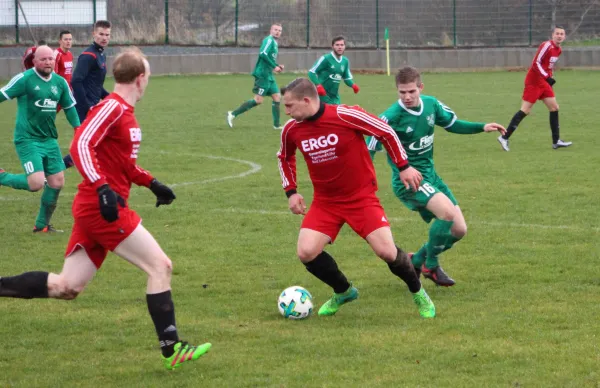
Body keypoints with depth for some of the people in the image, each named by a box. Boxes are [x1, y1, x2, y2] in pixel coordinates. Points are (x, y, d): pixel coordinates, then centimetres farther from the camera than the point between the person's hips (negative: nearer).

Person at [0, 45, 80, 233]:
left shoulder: (60, 82, 5)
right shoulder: (24, 79, -13)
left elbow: (69, 107, 19)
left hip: (49, 140, 7)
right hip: (28, 140, -7)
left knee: (57, 183, 5)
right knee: (36, 183, -18)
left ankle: (42, 224, 21)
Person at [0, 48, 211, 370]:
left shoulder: (125, 113, 16)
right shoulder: (112, 108, -13)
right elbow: (80, 146, -25)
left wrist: (151, 183, 26)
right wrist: (102, 188, -33)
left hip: (96, 209, 10)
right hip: (103, 207, -10)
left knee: (66, 288, 8)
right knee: (160, 266, -7)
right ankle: (171, 349, -5)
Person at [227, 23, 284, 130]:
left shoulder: (274, 43, 19)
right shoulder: (269, 40, -11)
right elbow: (263, 54, -24)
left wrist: (277, 66, 9)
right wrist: (274, 66, -20)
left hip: (269, 76, 10)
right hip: (262, 74, -10)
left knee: (277, 97, 4)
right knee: (258, 100, -10)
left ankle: (276, 125, 7)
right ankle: (233, 114, -3)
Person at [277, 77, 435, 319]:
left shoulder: (345, 116, -20)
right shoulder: (292, 130, -5)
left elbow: (385, 132, -8)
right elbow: (285, 158, 18)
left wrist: (404, 166, -5)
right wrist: (291, 192, 9)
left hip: (361, 197, -4)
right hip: (324, 202, 4)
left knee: (386, 251, -16)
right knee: (306, 252, -14)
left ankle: (418, 293, 15)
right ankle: (343, 292, 15)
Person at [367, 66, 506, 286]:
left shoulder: (431, 105, -1)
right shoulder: (392, 117, -20)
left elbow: (453, 124, 17)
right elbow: (369, 150, -17)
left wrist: (482, 127, 5)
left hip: (430, 175, 7)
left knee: (459, 229, 3)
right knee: (447, 211, -30)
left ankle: (417, 261, 22)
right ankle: (430, 264, -7)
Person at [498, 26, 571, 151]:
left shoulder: (558, 50, 10)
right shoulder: (547, 45, -18)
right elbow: (536, 63, -22)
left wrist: (550, 78, 14)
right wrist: (547, 77, -27)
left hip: (545, 83, 9)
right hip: (534, 81, -9)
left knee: (554, 108, 5)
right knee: (525, 110, -11)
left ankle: (556, 141, 10)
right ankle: (504, 137, -8)